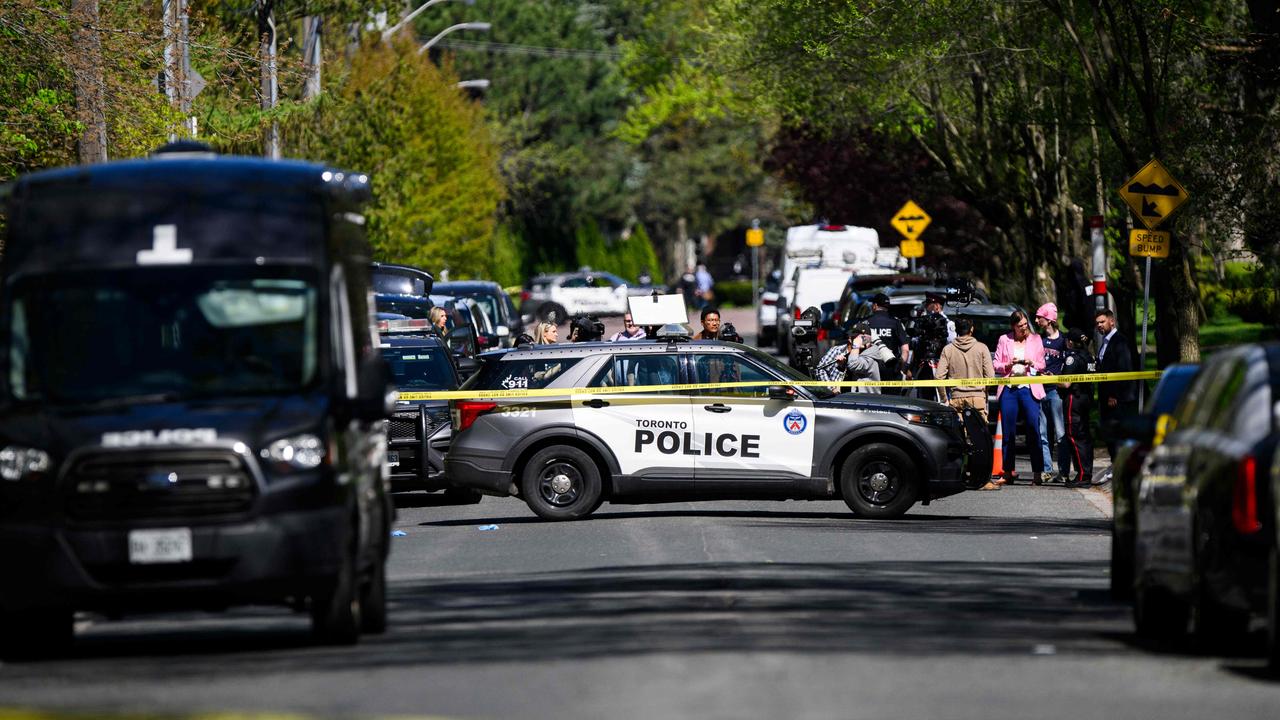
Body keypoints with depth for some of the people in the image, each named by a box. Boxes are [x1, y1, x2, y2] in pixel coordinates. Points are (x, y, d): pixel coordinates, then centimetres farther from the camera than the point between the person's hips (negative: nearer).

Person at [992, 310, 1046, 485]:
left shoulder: (1035, 339, 10)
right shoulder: (1004, 340, 10)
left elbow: (1042, 366, 10)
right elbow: (995, 365, 8)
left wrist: (1032, 363, -10)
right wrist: (1008, 365, -10)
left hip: (1028, 389, -1)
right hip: (1008, 389, 1)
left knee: (1034, 430, -7)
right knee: (1008, 432, 4)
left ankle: (1037, 473, -6)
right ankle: (1008, 472, 12)